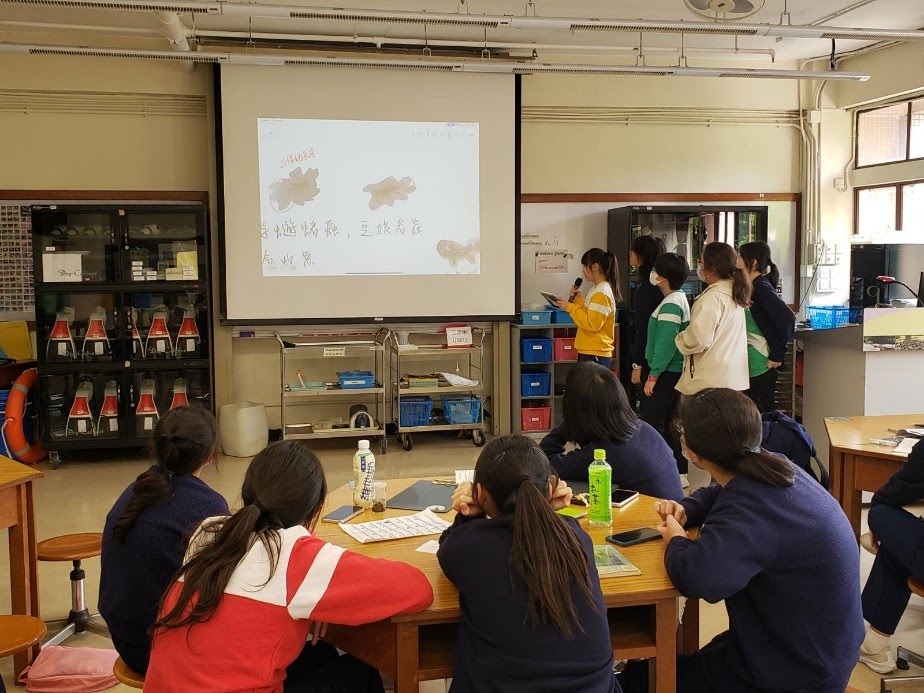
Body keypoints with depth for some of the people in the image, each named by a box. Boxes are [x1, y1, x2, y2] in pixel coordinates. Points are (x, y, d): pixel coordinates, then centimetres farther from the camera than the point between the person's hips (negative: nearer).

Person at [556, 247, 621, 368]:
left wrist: (570, 307, -15)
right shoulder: (597, 290, 17)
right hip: (589, 352, 10)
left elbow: (592, 324, -20)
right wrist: (579, 299, 10)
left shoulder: (601, 293, -15)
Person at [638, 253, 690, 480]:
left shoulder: (670, 305, -18)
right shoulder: (680, 299, 13)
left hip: (665, 373, -10)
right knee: (664, 424, 16)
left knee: (650, 423, -6)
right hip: (674, 372, 10)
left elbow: (665, 344, -22)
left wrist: (653, 376, -18)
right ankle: (679, 473, 22)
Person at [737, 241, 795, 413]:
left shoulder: (761, 288, -15)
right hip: (752, 361, 9)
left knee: (764, 412, -3)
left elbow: (787, 318, -26)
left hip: (762, 363, -9)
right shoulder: (753, 287, 12)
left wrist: (777, 355, -20)